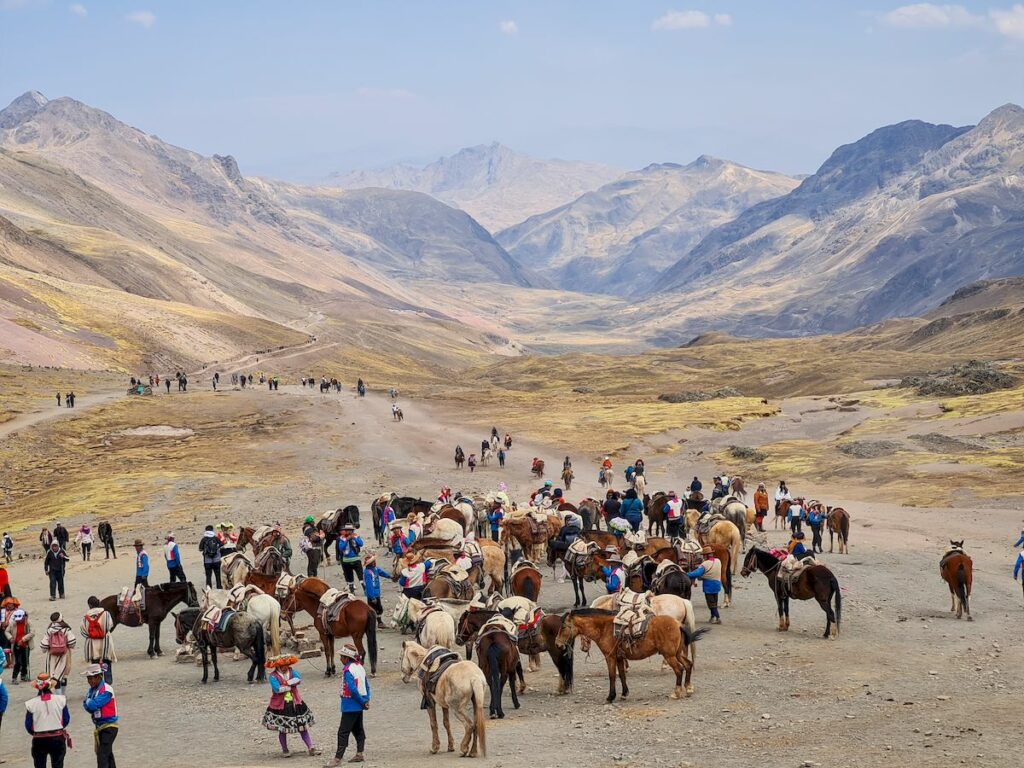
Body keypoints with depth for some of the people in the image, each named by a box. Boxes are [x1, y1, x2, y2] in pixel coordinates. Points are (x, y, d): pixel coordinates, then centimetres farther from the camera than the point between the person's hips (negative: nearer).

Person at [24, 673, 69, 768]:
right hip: (57, 738, 1)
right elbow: (66, 720, 0)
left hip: (39, 740, -1)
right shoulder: (60, 700, -7)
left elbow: (28, 726, -3)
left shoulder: (31, 703, -10)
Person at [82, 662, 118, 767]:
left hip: (109, 726, -9)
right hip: (99, 726, 9)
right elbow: (86, 706, 5)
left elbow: (93, 705, -24)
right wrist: (90, 703, -16)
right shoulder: (92, 689, 8)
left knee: (102, 755, -16)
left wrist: (88, 701, -3)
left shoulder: (106, 690, -18)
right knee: (108, 755, 19)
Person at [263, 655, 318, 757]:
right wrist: (290, 687, -14)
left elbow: (298, 679, -17)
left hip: (295, 704, 3)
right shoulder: (273, 676, -12)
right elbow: (277, 689, -26)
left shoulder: (291, 672, 2)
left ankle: (311, 748, 7)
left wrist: (287, 683, -24)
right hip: (280, 706, -3)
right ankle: (285, 750, 24)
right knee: (282, 729, 8)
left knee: (303, 727, 5)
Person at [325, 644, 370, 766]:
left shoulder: (348, 670, -19)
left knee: (343, 732, -5)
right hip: (359, 706, 9)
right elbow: (367, 685, 10)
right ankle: (359, 754, 22)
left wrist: (363, 701, -14)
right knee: (358, 729, 18)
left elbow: (352, 689, -24)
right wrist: (366, 700, 4)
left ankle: (338, 758, -5)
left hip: (350, 706, -9)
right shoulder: (360, 667, 7)